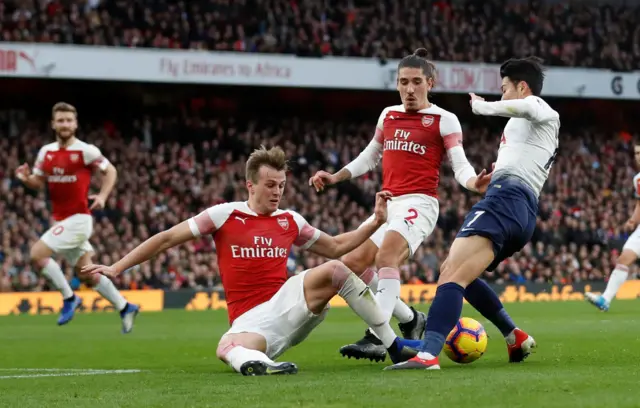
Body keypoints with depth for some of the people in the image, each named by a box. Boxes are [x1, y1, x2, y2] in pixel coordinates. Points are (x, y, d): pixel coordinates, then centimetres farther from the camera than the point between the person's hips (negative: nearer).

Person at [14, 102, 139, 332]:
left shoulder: (85, 151, -10)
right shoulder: (46, 152, 7)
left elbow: (110, 171, -1)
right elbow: (38, 183, 15)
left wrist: (102, 196, -16)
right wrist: (26, 178, -8)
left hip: (78, 218, -7)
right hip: (60, 220, 7)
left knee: (37, 254, -17)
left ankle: (69, 298, -4)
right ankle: (125, 308, 24)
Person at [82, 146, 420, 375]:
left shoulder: (290, 221, 11)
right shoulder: (224, 215, 0)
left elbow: (336, 247, 22)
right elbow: (166, 239, 1)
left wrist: (376, 221, 10)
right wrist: (116, 268, -4)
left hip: (287, 301, 3)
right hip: (250, 319, -3)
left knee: (335, 270, -22)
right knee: (227, 350, -39)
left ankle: (394, 346, -17)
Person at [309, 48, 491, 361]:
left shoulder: (444, 120, -2)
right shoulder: (388, 115, 15)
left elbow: (460, 166, -7)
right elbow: (369, 157, 28)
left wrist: (474, 182, -30)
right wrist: (335, 177, 17)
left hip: (419, 203, -8)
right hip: (388, 204, 8)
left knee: (386, 255, -32)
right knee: (351, 265, 5)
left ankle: (377, 338, -40)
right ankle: (410, 320, 18)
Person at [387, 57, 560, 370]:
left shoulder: (538, 107, 7)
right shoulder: (547, 121, 35)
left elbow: (525, 107, -20)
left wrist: (482, 106, -11)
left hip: (506, 197, -10)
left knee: (452, 276, -25)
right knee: (453, 272, 25)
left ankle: (428, 354, -44)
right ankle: (516, 338, 21)